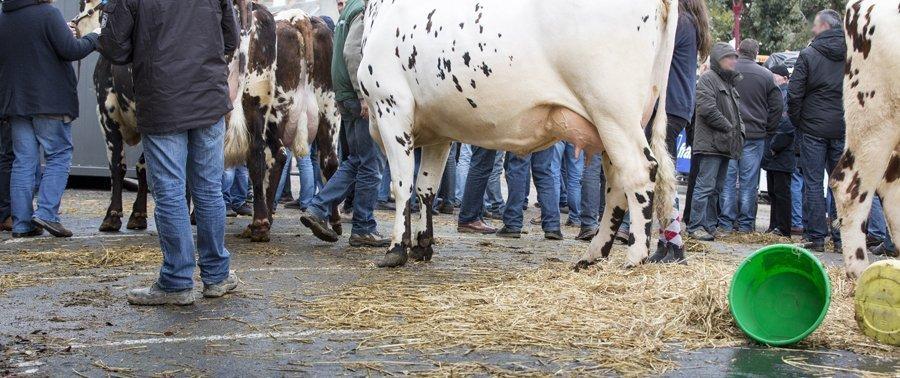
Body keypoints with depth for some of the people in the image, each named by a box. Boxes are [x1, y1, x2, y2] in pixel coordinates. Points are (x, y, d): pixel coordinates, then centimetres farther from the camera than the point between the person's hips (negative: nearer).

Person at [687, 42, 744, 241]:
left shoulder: (729, 81, 23)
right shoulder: (708, 79, -7)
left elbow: (735, 111, 30)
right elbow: (707, 109, -18)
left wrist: (739, 129, 11)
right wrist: (729, 128, -13)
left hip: (725, 143, 10)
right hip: (710, 142, -10)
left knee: (716, 188, 11)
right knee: (705, 186, -11)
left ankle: (710, 225, 16)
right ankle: (696, 226, -10)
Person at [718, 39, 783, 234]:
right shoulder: (766, 75, 0)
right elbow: (777, 105, 2)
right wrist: (767, 131, 10)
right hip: (755, 135, 0)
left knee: (728, 179, 4)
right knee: (749, 181, 5)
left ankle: (725, 223, 4)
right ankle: (746, 224, 9)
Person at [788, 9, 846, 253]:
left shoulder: (809, 55, -7)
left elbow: (794, 93, -8)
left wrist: (797, 121, 6)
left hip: (814, 129, -3)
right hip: (844, 130, 3)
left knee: (813, 183, 2)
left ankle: (816, 237, 1)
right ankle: (842, 239, 8)